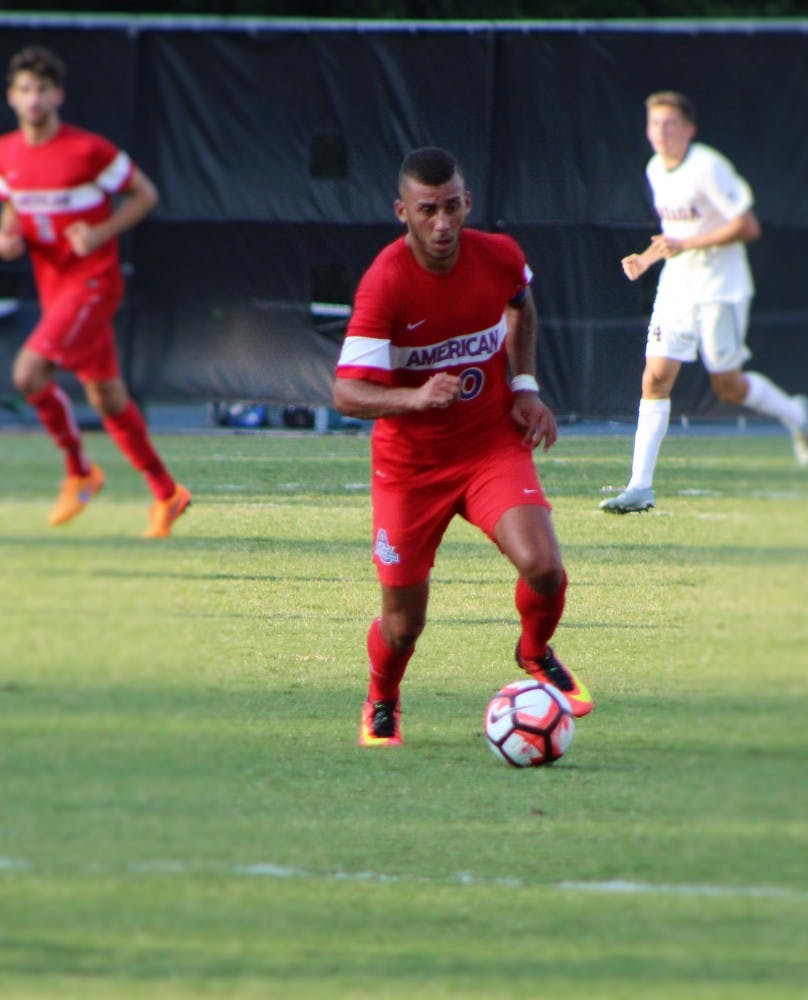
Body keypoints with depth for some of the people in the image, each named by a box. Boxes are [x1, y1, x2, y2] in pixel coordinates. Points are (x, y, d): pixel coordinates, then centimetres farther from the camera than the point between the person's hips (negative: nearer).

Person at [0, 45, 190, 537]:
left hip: (93, 280, -7)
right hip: (54, 287, 7)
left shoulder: (89, 150, -14)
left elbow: (145, 194, -5)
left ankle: (80, 472, -4)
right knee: (107, 398, 11)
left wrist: (100, 234, -17)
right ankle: (166, 492, 22)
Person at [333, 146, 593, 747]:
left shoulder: (500, 257, -9)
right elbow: (347, 392, -25)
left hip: (493, 444, 2)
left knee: (544, 567, -22)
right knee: (403, 623, 1)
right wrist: (415, 397, -43)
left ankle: (536, 653, 14)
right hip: (409, 464, -2)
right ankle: (382, 703, 38)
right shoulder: (386, 282, -22)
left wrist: (524, 385, 5)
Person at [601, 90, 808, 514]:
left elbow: (748, 226, -19)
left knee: (728, 387, 3)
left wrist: (685, 245, -23)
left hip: (720, 289, -6)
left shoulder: (707, 168, -17)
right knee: (655, 378, -6)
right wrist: (648, 257, 6)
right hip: (676, 286, 6)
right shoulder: (656, 170, 7)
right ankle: (640, 486, -8)